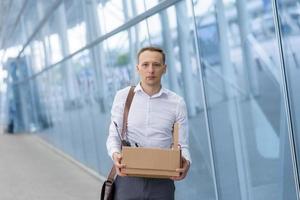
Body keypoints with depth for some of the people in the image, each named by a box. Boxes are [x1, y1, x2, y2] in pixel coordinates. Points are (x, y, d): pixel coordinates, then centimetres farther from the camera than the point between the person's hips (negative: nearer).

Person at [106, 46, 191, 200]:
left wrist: (186, 162, -17)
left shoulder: (177, 103, 4)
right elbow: (113, 136, 3)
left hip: (161, 182, 1)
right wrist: (115, 155, -19)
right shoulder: (123, 97, 4)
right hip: (128, 178, 0)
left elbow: (182, 146, 5)